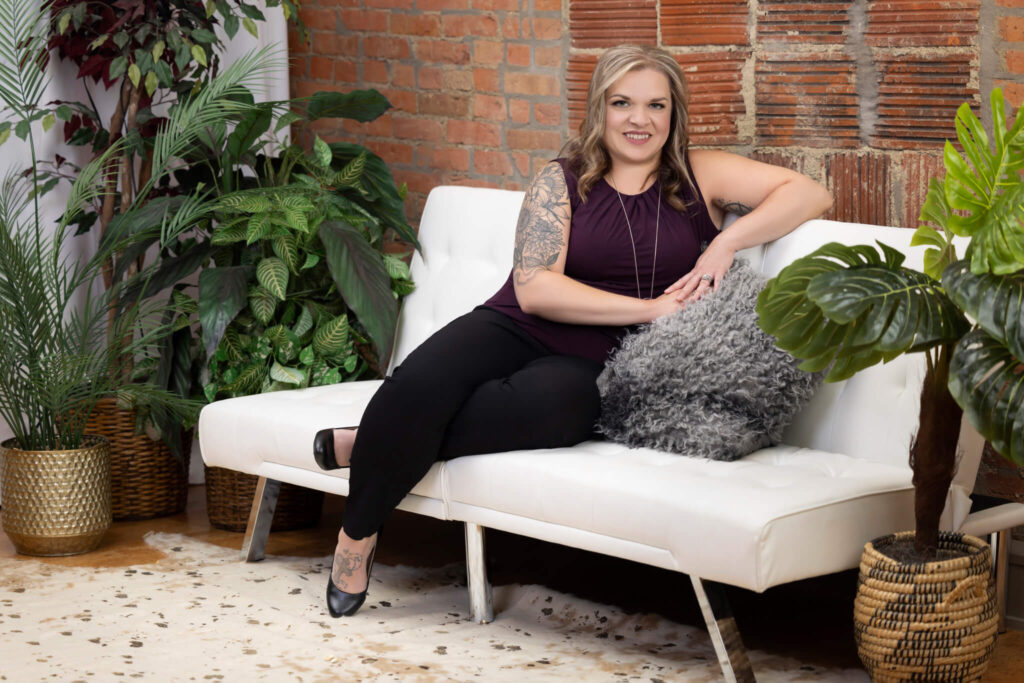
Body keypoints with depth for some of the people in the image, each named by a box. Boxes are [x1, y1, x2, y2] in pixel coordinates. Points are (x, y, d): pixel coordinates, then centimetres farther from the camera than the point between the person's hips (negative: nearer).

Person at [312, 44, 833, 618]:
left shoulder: (699, 176, 11)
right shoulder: (563, 181, 8)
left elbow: (811, 193, 3)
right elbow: (534, 288, -5)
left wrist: (728, 243, -12)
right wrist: (650, 308, -12)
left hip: (589, 366, 0)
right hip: (514, 330, 0)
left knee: (557, 402, -39)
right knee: (420, 384, -32)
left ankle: (373, 447, -20)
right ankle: (358, 531, -9)